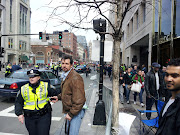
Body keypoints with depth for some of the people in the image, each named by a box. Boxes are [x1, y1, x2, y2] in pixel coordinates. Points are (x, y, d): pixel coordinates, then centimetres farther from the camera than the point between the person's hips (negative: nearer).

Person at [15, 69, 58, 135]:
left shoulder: (46, 86, 0)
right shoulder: (23, 89, 6)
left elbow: (55, 94, 9)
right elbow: (18, 103, 10)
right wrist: (19, 114, 0)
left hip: (44, 116, -2)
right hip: (29, 118, 3)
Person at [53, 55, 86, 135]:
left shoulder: (75, 78, -22)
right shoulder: (65, 76, 10)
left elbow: (79, 99, -24)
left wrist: (71, 114, -21)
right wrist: (59, 97, 10)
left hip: (76, 110, -9)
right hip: (68, 110, 9)